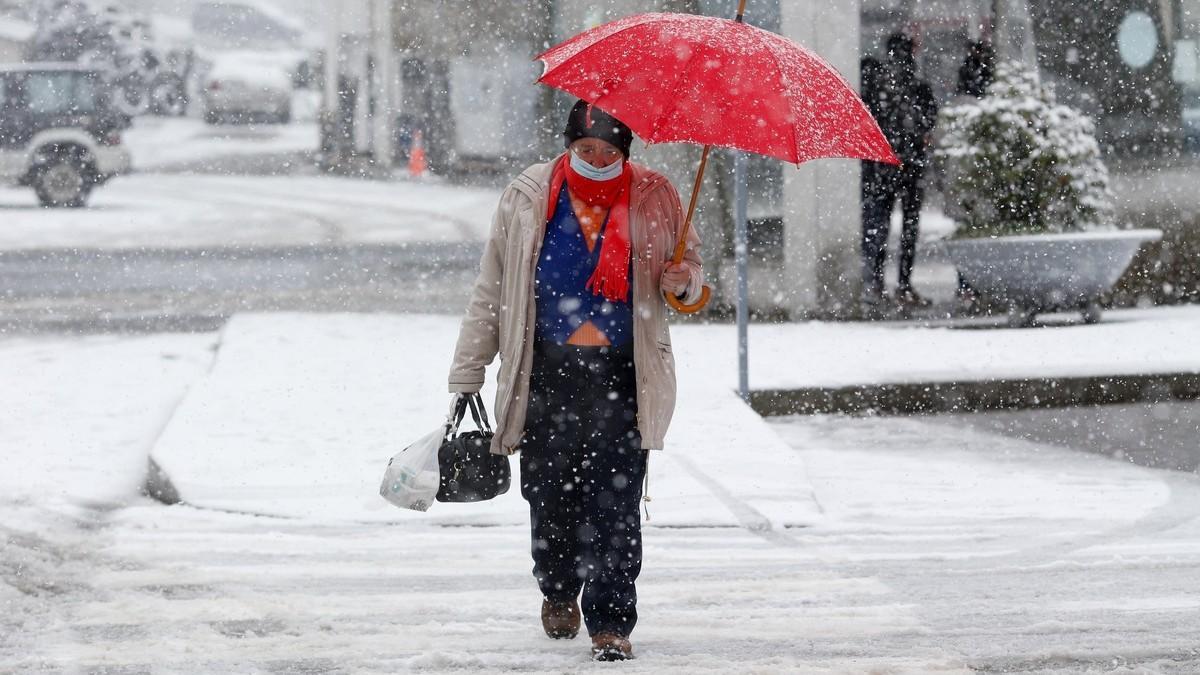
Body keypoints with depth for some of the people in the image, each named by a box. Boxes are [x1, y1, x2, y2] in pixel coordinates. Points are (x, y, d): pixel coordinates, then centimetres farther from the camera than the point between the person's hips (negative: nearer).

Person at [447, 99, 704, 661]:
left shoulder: (653, 199, 3)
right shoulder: (527, 197, 3)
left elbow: (689, 263, 17)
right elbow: (490, 292, 8)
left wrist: (683, 281, -9)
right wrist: (467, 373, 6)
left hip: (621, 374, -1)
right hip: (547, 371, 1)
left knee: (615, 501, -8)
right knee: (549, 493, 8)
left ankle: (611, 623, -3)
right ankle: (560, 591, 35)